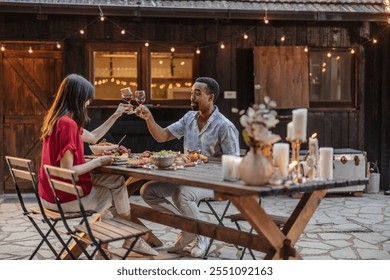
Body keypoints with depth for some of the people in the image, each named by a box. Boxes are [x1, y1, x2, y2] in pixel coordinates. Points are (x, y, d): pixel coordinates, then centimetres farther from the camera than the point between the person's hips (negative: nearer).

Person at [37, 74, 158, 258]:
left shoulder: (59, 119, 7)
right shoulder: (68, 124, -24)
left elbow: (93, 137, 21)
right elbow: (68, 171, -26)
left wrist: (116, 115, 21)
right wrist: (98, 161, -13)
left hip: (52, 192, 9)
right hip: (65, 197, -9)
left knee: (115, 180, 20)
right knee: (118, 187, 13)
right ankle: (131, 238, 31)